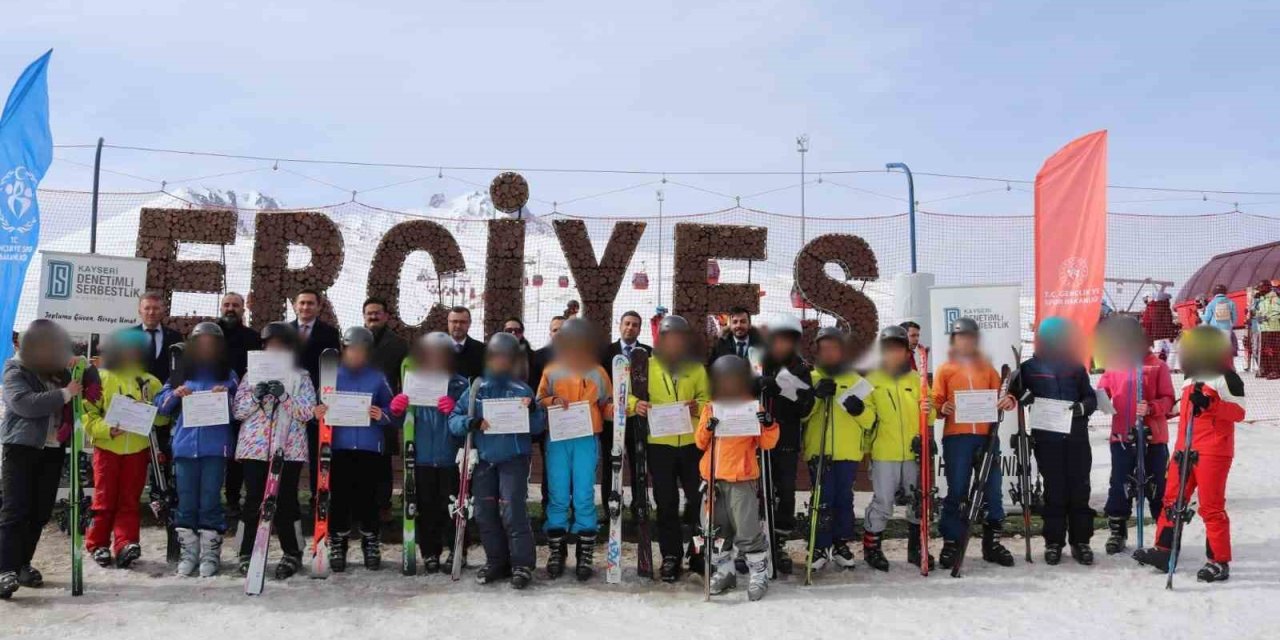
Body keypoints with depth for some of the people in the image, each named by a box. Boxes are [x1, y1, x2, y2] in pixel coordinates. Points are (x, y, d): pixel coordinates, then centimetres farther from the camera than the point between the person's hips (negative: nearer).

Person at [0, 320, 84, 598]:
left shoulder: (60, 371, 14)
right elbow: (25, 404, -19)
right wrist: (64, 394, -23)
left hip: (53, 450, 6)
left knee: (41, 512, 6)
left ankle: (22, 564, 16)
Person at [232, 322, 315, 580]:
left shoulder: (301, 377, 6)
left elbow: (308, 413, -4)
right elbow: (237, 412, 6)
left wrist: (285, 395, -17)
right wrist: (255, 396, -11)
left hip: (289, 449, -1)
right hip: (255, 447, 1)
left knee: (286, 503, 0)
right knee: (253, 502, 0)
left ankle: (292, 554, 12)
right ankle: (247, 554, 13)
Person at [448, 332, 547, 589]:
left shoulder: (522, 390, -3)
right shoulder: (475, 389, 3)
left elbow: (538, 427, -3)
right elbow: (454, 420, 1)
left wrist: (532, 410, -22)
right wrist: (472, 423, -18)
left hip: (513, 459, -3)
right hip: (483, 460, 4)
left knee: (512, 512, -9)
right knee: (485, 513, 8)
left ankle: (522, 565, 0)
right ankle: (496, 561, 21)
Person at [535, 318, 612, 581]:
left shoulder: (598, 372, 9)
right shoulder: (552, 371, 10)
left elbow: (607, 404, 12)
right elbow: (539, 401, 11)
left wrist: (616, 409, -10)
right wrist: (552, 401, -11)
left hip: (586, 440, 0)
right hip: (557, 440, 1)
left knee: (584, 497, -2)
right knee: (558, 497, 1)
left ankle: (585, 556, 5)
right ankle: (556, 553, 11)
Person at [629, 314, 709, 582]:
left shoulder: (697, 368, 10)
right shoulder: (647, 366, 5)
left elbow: (708, 401, 8)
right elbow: (627, 396, 4)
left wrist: (698, 406, -14)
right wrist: (635, 404, -17)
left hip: (691, 442, 1)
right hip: (659, 443, -1)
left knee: (698, 499, 2)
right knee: (666, 503, 4)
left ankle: (698, 553, 16)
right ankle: (670, 556, 14)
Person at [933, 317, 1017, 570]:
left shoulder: (986, 368, 17)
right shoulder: (945, 369, 9)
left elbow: (998, 395, 12)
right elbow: (935, 401, 3)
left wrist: (1008, 401, -11)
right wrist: (942, 408, -19)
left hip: (986, 435, 3)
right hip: (956, 436, -3)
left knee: (992, 488, 4)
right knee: (956, 490, -2)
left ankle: (992, 542, 15)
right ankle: (951, 543, 4)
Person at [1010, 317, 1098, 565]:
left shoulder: (1076, 366, 11)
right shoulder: (1029, 367, 7)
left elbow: (1092, 398, 12)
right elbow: (1014, 394, 12)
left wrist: (1082, 407, -10)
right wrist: (1025, 397, -10)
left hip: (1076, 437, 2)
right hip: (1046, 439, -1)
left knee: (1079, 489, 2)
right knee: (1054, 491, 0)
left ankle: (1081, 541, 11)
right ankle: (1054, 542, 8)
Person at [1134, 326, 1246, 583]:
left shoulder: (1225, 377, -9)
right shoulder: (1190, 377, 17)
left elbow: (1239, 412, -15)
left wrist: (1209, 404, -28)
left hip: (1213, 451, -8)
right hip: (1185, 449, 8)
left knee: (1211, 506, -4)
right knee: (1172, 499, 10)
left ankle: (1220, 562, 5)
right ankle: (1163, 550, 17)